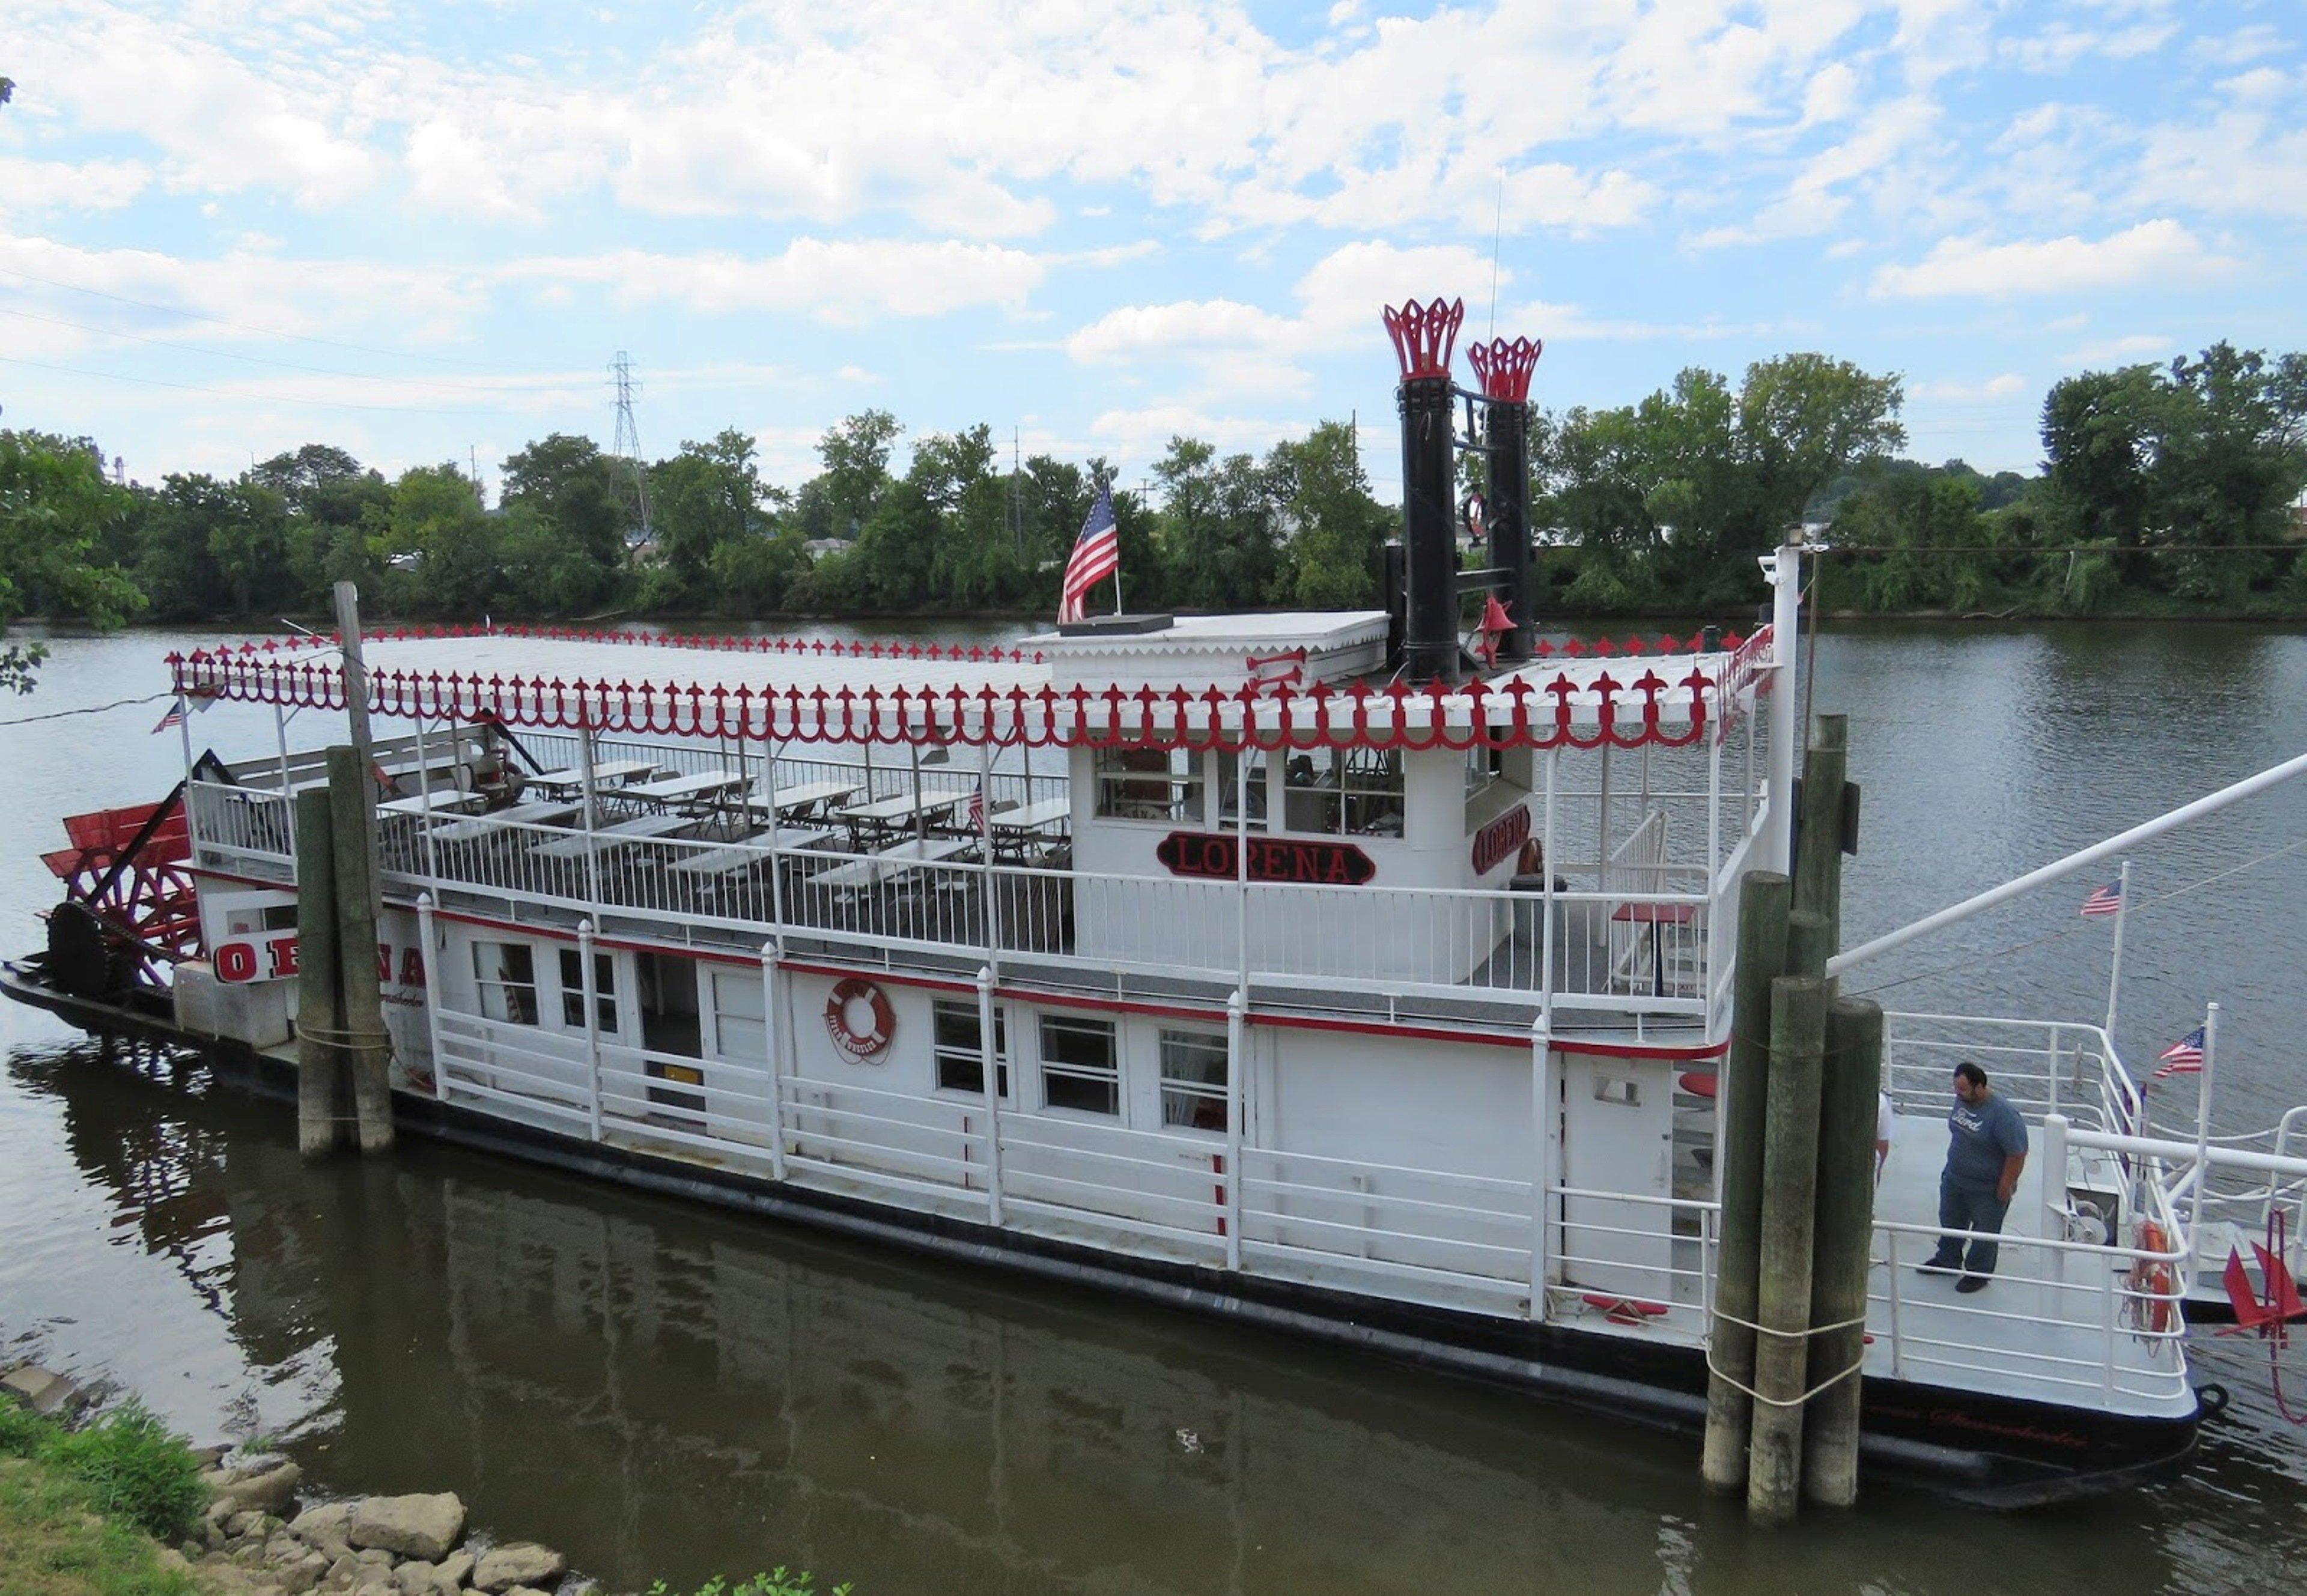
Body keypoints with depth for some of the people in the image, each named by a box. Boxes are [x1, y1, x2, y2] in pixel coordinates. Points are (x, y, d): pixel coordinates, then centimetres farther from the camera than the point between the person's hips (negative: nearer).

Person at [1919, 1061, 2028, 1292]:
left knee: (1985, 1233, 15)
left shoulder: (2003, 1115, -31)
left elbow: (2017, 1155, -25)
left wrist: (2005, 1189, -18)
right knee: (1950, 1222, 25)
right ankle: (1947, 1260, 46)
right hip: (1954, 1179, 7)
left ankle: (1979, 1273, 35)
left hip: (1987, 1190, -7)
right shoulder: (1962, 1100, -8)